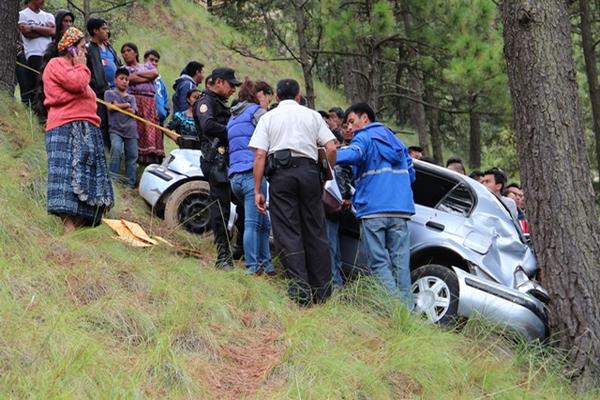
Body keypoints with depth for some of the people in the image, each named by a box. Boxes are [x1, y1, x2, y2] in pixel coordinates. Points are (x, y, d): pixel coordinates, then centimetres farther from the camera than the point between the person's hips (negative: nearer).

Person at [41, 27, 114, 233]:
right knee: (70, 172, -18)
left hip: (83, 130, 10)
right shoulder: (56, 64, -1)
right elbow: (77, 84, -15)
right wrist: (81, 65, -1)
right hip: (67, 129, -10)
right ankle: (69, 228, -26)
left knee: (85, 175, 1)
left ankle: (80, 226, -4)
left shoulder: (72, 68, 31)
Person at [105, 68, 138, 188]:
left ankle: (130, 183, 3)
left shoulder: (131, 98, 20)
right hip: (115, 129, -4)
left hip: (131, 130, 4)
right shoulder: (110, 93, 11)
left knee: (132, 156, 0)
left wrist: (118, 105, -3)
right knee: (116, 148, -29)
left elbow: (132, 112, 3)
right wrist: (126, 105, 0)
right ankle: (113, 177, -22)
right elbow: (111, 107, -8)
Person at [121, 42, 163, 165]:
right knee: (137, 130, -16)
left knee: (151, 131, -6)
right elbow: (131, 79, -6)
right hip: (134, 101, -3)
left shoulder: (147, 66, 26)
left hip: (150, 103, 4)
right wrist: (148, 77, 4)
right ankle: (137, 158, -21)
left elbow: (155, 73, 5)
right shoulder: (124, 68, 15)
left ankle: (152, 158, -9)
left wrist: (138, 74, 2)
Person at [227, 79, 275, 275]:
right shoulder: (257, 111, 2)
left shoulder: (233, 117, 27)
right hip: (252, 172, -8)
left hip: (234, 176, 8)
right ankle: (252, 266, -12)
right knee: (253, 222, -10)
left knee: (263, 222, 12)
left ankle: (265, 263, 10)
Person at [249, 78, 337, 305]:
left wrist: (257, 190, 1)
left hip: (281, 173, -1)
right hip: (308, 171, 2)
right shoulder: (312, 115, 15)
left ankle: (300, 291, -9)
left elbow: (260, 155, 1)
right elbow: (331, 148, 4)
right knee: (315, 232, 7)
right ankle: (322, 291, 8)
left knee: (288, 233, -1)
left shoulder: (268, 117, 12)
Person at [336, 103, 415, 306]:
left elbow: (352, 155, -20)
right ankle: (407, 307, 0)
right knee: (400, 261, 5)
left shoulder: (364, 137, 3)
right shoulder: (395, 140, 24)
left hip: (373, 210, -6)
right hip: (401, 210, 6)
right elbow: (411, 173, 25)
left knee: (379, 262, -4)